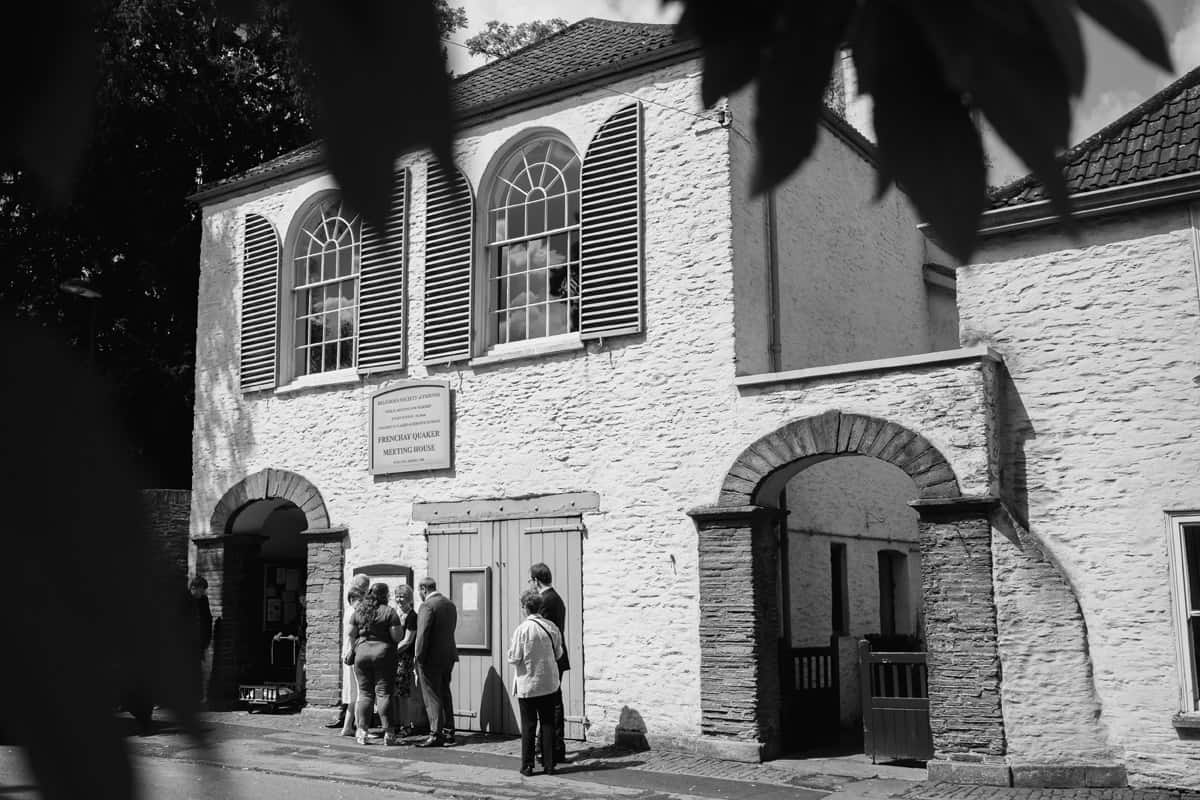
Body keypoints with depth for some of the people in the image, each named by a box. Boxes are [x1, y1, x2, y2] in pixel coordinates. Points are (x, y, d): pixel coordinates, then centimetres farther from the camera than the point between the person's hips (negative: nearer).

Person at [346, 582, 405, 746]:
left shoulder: (359, 611, 6)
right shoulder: (389, 611, -7)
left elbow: (351, 633, 8)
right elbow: (397, 636, -11)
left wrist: (354, 649, 22)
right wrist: (400, 628, 9)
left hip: (362, 654, 4)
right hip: (384, 654, -4)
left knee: (365, 693, 9)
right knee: (383, 693, -2)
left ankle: (362, 732, 7)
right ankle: (388, 733, -2)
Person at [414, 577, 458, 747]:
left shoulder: (428, 606, -15)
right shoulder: (450, 604, 11)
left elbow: (423, 634, -20)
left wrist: (418, 657, -13)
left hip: (431, 657, -8)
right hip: (448, 656, 8)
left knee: (432, 697, -1)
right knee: (444, 694, 16)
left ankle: (436, 736, 0)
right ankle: (448, 733, 20)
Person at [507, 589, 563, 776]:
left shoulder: (522, 629, -16)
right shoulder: (551, 627, -4)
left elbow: (514, 658, -14)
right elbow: (558, 654, 6)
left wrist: (510, 647, 5)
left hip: (527, 685, -3)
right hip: (548, 683, 3)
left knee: (528, 726, 6)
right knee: (548, 724, 11)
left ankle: (527, 766, 11)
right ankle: (549, 764, 14)